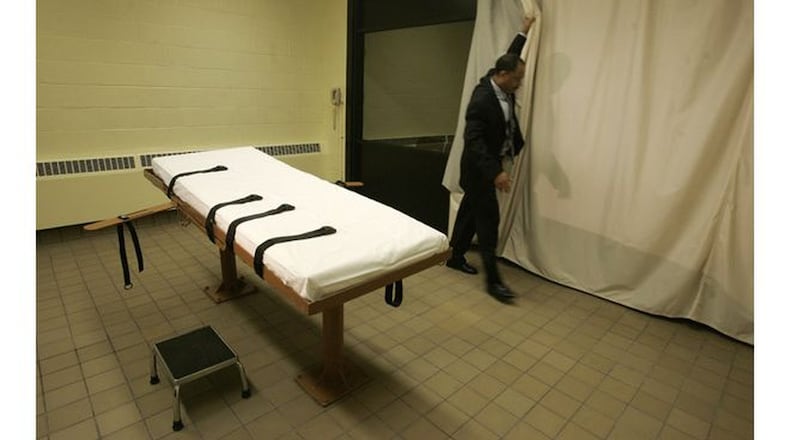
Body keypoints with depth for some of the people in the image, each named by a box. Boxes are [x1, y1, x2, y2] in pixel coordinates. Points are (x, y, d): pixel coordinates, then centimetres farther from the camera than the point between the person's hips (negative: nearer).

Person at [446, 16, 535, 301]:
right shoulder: (481, 100, -25)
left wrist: (524, 32, 30)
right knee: (488, 220, -7)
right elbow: (473, 141, -31)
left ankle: (455, 257, 31)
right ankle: (492, 279, 0)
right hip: (480, 169, -9)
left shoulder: (500, 85, 3)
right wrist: (495, 172, -36)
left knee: (471, 212, 16)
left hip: (489, 166, 9)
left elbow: (510, 57, 25)